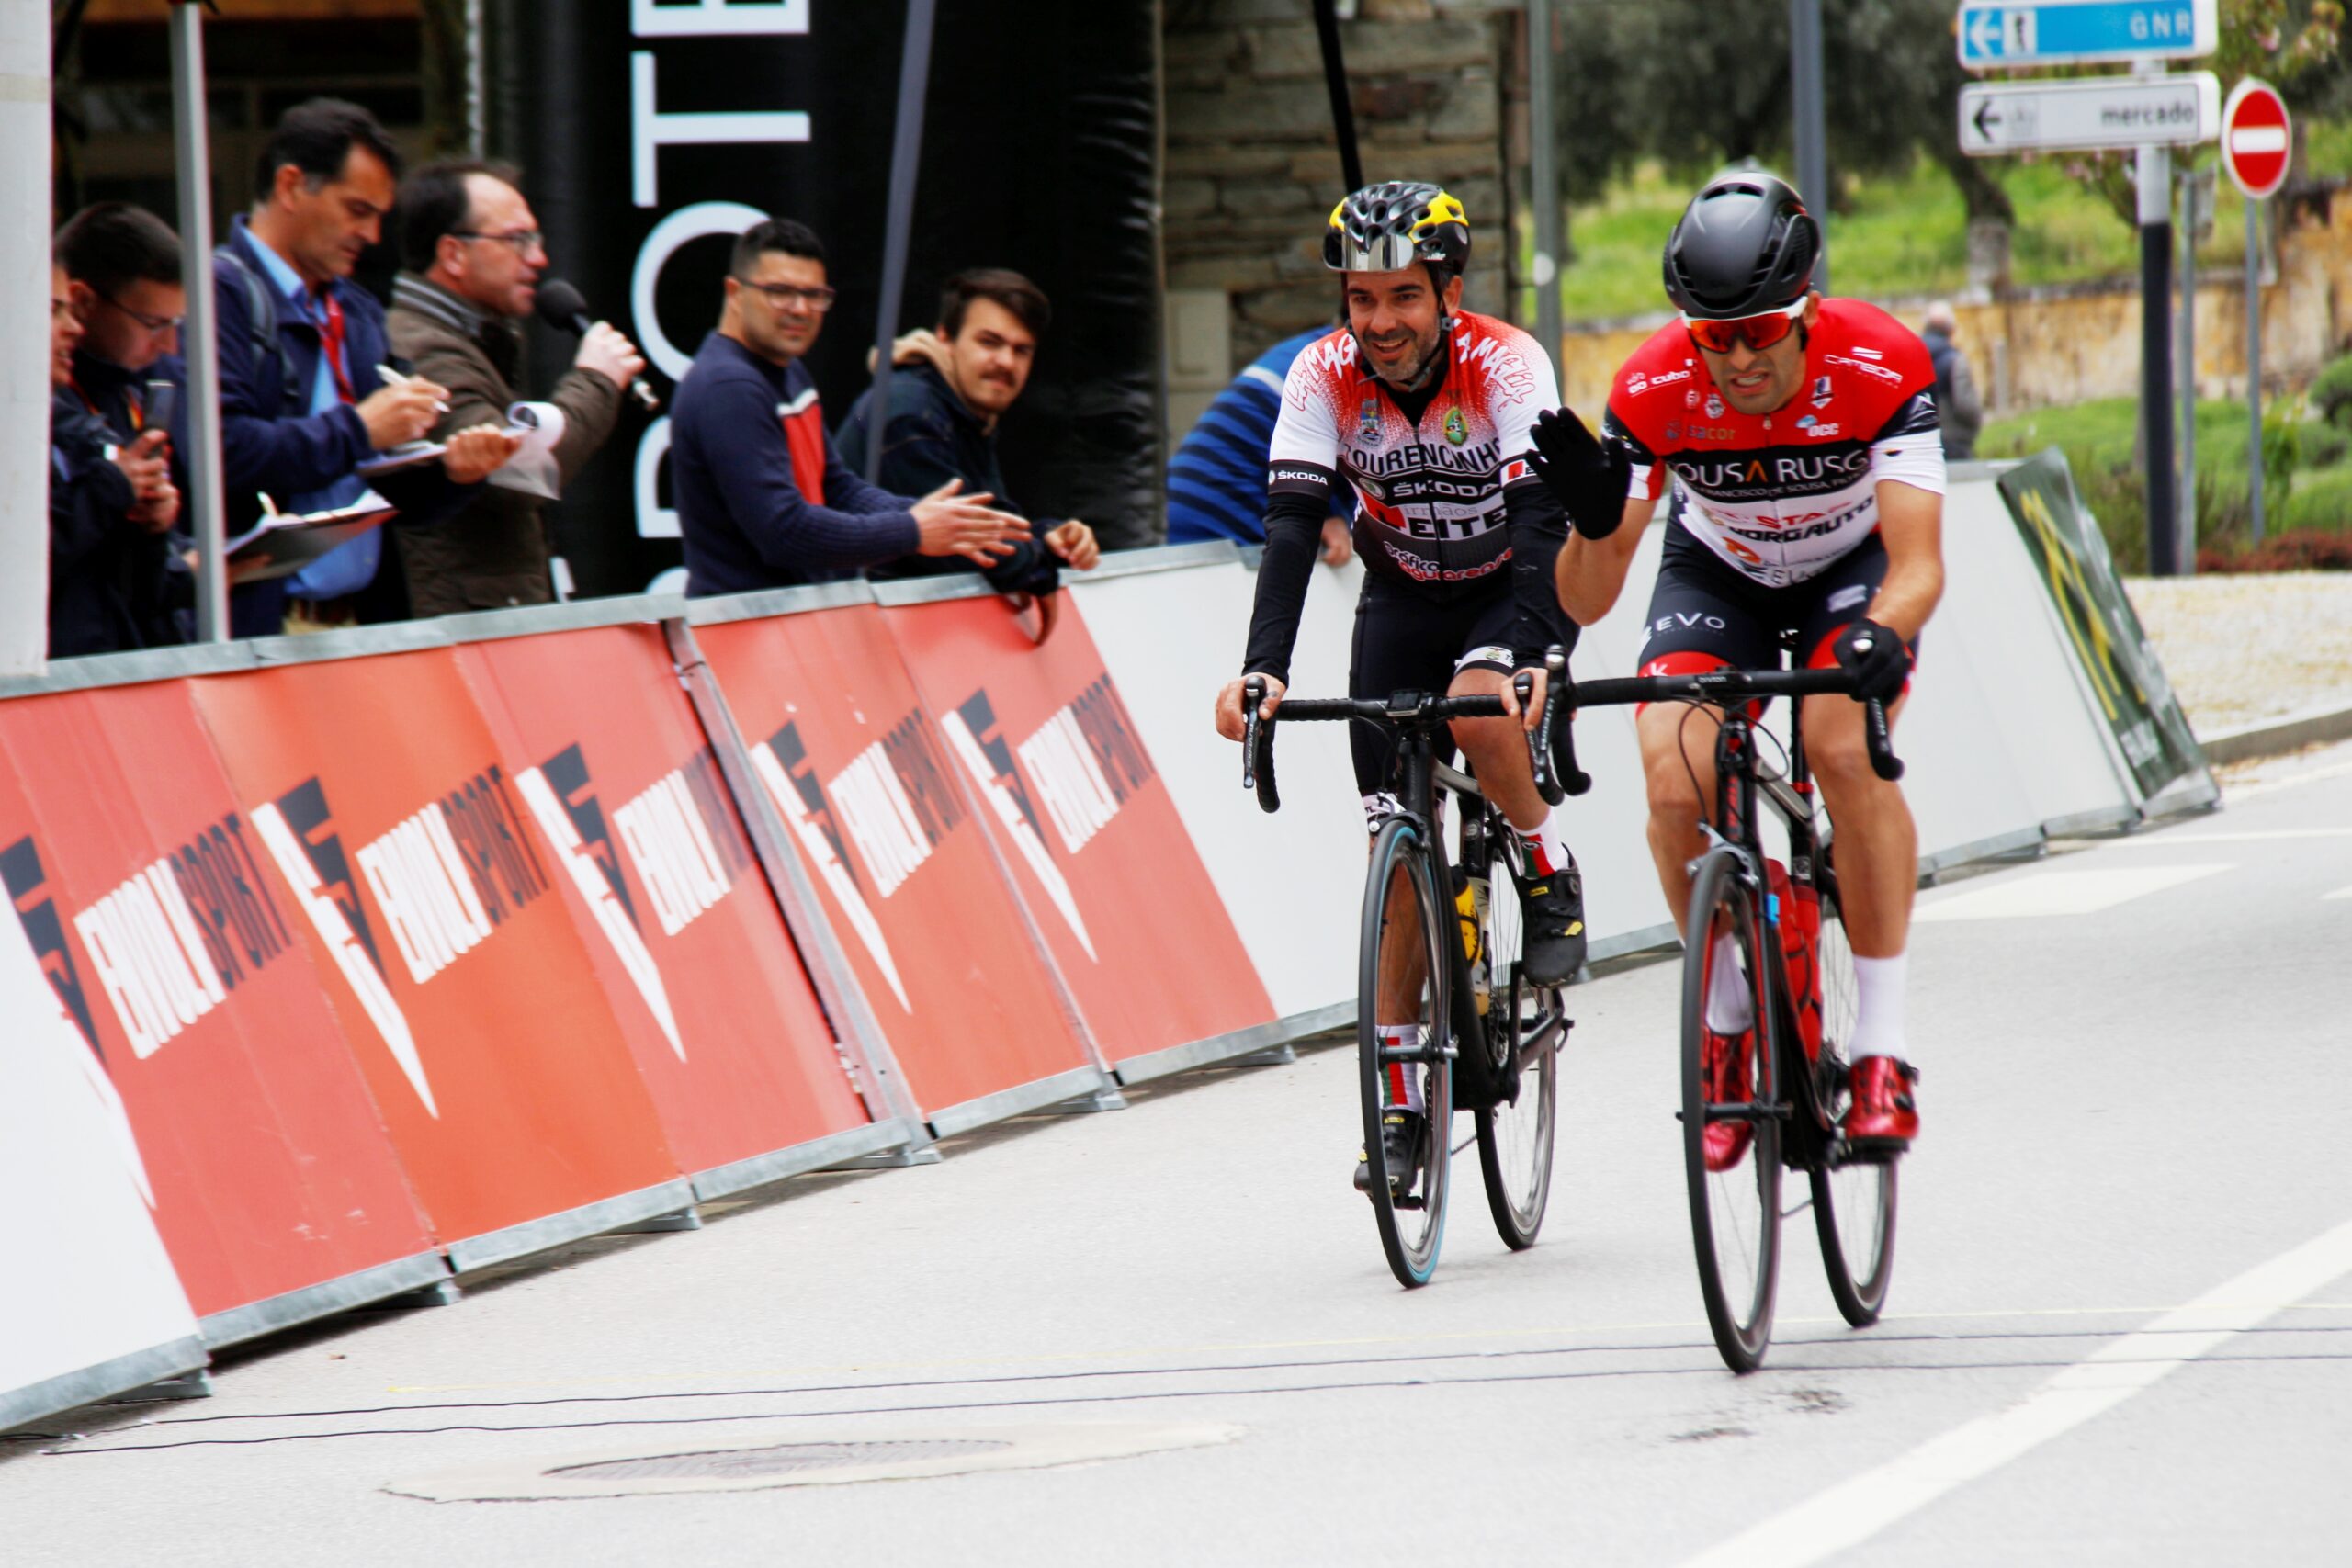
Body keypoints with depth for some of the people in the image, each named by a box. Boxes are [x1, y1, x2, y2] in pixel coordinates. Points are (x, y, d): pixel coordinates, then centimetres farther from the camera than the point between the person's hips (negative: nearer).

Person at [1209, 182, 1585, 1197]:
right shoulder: (1324, 377, -20)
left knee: (1479, 711, -36)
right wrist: (1264, 669, -42)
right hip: (1401, 598, 3)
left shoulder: (1506, 365, -26)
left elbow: (1540, 520, -36)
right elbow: (1291, 525, -28)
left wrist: (1545, 657, -51)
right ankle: (1401, 1108, 1)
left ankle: (1551, 878, -6)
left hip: (1509, 590, -3)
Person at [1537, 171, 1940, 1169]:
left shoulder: (1880, 369, -32)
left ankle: (1884, 1045, -23)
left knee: (1845, 746, -31)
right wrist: (1594, 522, -47)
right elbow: (1585, 601, -25)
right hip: (1717, 574, 2)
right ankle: (1731, 1023, 0)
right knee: (1675, 782, -24)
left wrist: (1881, 638, -58)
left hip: (1854, 570, -1)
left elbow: (1917, 562, -36)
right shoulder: (1654, 392, -28)